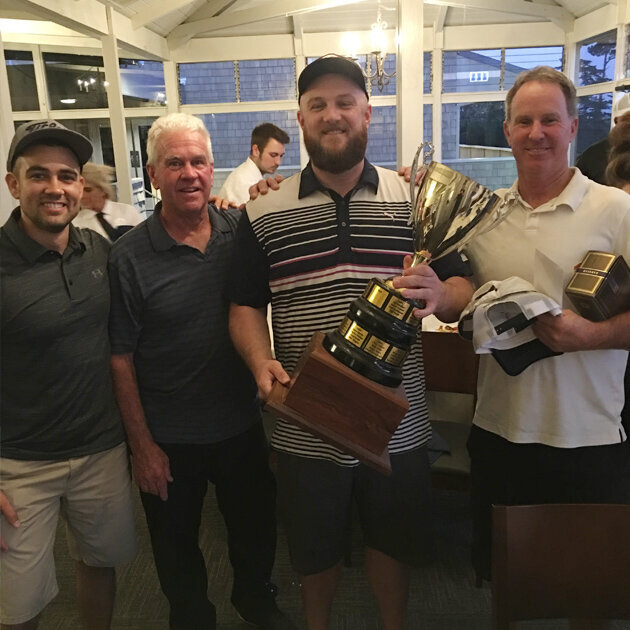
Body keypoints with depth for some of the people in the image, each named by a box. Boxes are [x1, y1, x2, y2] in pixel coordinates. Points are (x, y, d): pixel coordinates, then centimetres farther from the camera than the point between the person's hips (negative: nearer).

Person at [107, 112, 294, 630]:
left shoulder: (243, 231, -6)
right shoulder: (129, 257, -13)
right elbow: (121, 358, -10)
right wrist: (142, 445, -8)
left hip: (243, 424, 3)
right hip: (168, 439, -2)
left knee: (257, 528, 23)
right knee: (178, 548, 20)